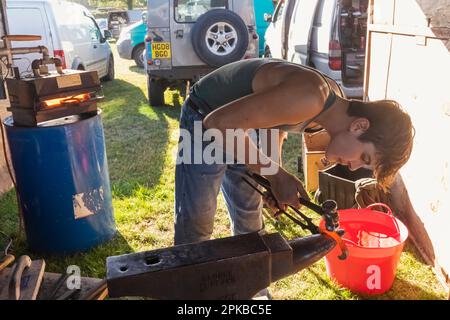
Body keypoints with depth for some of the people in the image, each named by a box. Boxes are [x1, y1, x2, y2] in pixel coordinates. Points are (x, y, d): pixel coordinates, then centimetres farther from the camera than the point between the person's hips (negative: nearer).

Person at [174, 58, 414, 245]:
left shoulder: (335, 102, -7)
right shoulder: (309, 99, -37)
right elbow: (219, 123, -34)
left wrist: (277, 177, -3)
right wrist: (275, 173, -28)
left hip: (238, 123, 8)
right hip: (207, 120, -8)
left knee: (250, 220, 13)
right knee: (195, 226, -7)